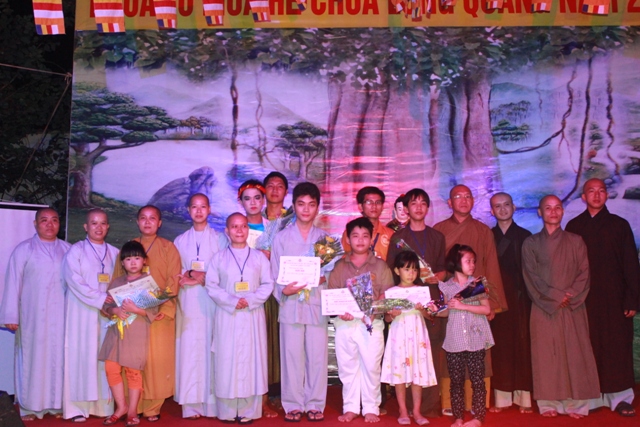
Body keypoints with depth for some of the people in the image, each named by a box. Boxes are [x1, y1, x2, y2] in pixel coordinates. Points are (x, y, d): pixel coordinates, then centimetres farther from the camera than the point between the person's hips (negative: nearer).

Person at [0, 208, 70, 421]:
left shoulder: (67, 250, 8)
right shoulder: (24, 250, 1)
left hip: (61, 316, 2)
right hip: (33, 315, -2)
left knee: (58, 356, 4)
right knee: (33, 357, 2)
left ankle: (56, 403, 13)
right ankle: (30, 406, 12)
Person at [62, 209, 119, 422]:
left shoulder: (114, 253, 12)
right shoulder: (76, 251, 1)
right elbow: (75, 283, -10)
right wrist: (101, 299, -18)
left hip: (108, 314, 3)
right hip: (83, 313, -3)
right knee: (82, 355, -3)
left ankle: (104, 404, 6)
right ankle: (78, 406, 1)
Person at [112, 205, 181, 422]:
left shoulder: (168, 248, 4)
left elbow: (173, 282, -3)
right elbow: (117, 280, 11)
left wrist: (165, 309, -14)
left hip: (160, 314, -2)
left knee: (158, 360, -2)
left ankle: (152, 408, 7)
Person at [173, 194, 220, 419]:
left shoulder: (219, 238, 8)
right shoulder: (180, 240, 14)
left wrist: (204, 277, -14)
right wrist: (187, 276, -11)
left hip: (212, 300, -1)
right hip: (188, 301, 1)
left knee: (211, 348, -4)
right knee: (189, 349, -3)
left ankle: (212, 403, 3)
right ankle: (191, 405, 2)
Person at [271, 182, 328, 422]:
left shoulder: (325, 238, 10)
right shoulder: (281, 238, 5)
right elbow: (274, 275, 3)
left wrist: (324, 278, -10)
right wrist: (283, 290, -15)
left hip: (317, 305, 1)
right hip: (291, 305, -1)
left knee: (317, 355, 4)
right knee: (292, 356, 2)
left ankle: (315, 404, 16)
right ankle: (293, 404, 14)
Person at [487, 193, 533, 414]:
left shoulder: (524, 236, 7)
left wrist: (527, 294, -9)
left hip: (519, 297, 0)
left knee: (522, 343, 1)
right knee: (499, 344, 0)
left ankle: (524, 397, 7)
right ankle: (501, 398, 7)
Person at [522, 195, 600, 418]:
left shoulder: (575, 241, 10)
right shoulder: (531, 243, 6)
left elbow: (584, 273, 3)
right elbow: (531, 276, -2)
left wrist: (570, 296, -11)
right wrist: (555, 297, -10)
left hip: (573, 309, 1)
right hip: (544, 308, -1)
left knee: (574, 352, 0)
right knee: (546, 354, 0)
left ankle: (576, 403, 6)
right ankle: (549, 403, 5)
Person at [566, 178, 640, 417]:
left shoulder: (619, 225, 5)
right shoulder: (574, 226, 7)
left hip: (614, 298, 0)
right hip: (584, 297, 1)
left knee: (617, 346, 1)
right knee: (588, 347, 2)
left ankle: (620, 397, 9)